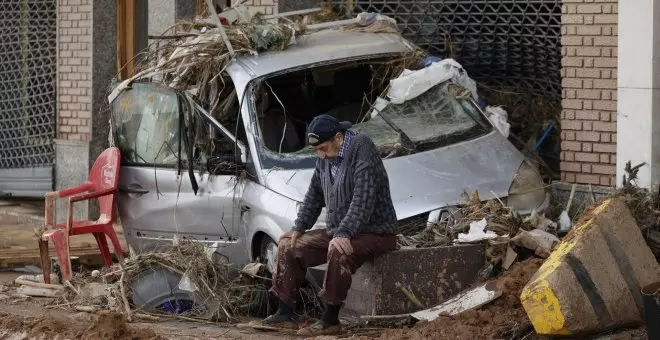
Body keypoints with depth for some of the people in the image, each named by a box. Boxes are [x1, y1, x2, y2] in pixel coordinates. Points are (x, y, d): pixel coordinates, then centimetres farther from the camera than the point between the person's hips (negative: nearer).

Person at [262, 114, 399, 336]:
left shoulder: (362, 153, -20)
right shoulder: (325, 159, 7)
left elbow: (363, 200, -28)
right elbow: (314, 195, 19)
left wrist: (344, 233, -35)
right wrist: (299, 228, 11)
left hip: (374, 232, -9)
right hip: (338, 231, 9)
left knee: (338, 253, -38)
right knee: (289, 245, 5)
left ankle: (330, 320, -28)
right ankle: (285, 314, 5)